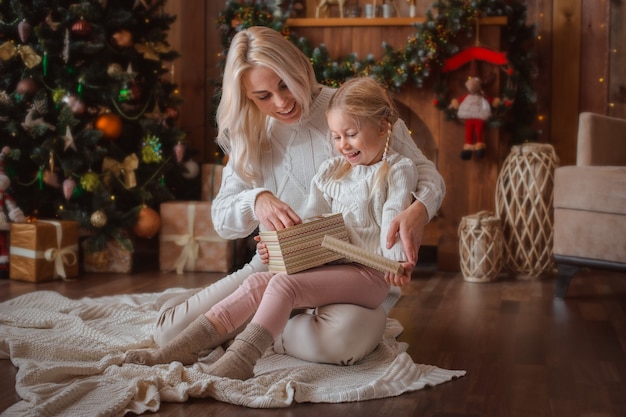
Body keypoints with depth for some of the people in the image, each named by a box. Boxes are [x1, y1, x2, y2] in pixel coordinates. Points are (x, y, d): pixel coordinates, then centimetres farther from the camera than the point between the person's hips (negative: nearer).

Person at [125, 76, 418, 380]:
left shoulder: (397, 170, 1)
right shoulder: (331, 171, 20)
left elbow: (394, 219, -12)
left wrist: (397, 261, -30)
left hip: (370, 274, -7)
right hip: (328, 264, 7)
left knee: (283, 285, -28)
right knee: (257, 282, -12)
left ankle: (240, 360, -38)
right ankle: (184, 347, -16)